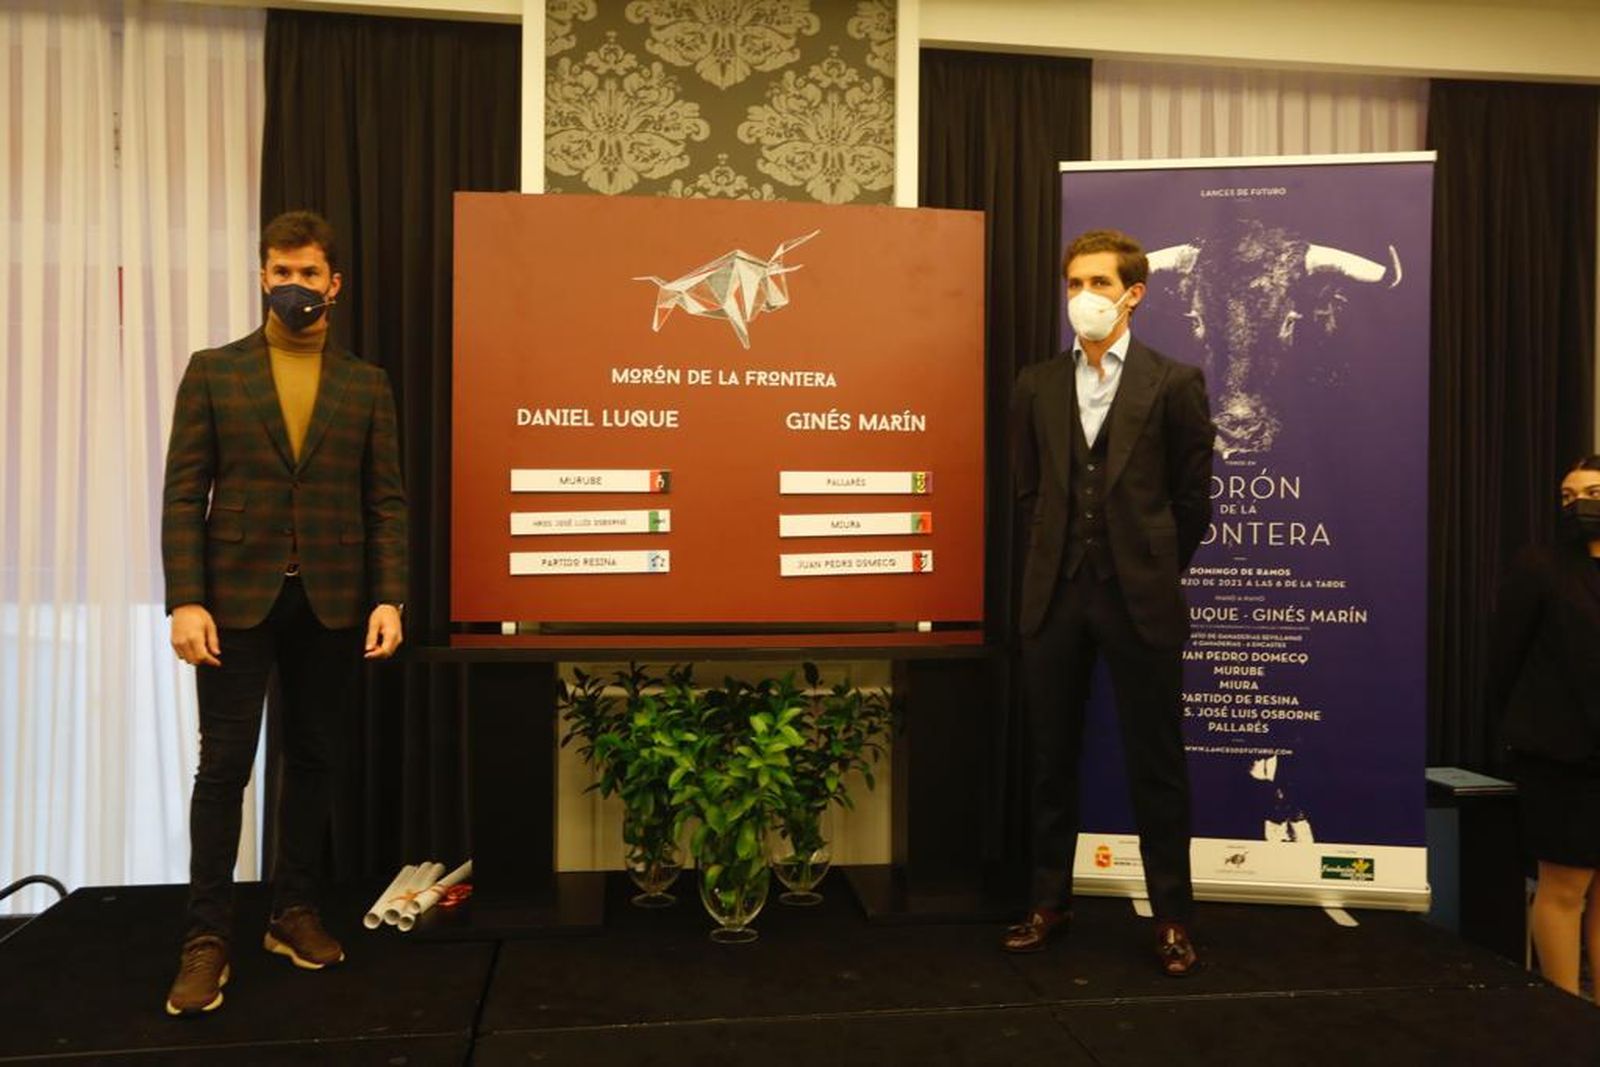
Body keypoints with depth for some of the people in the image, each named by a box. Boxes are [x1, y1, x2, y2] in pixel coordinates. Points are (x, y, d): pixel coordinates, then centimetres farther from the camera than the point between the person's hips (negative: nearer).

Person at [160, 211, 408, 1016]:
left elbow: (386, 502, 4)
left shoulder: (366, 385, 8)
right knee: (224, 765, 0)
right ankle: (207, 939, 10)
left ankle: (293, 912, 23)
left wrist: (388, 598, -6)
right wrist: (185, 600, -10)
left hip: (332, 599, 2)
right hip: (238, 596, -1)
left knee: (313, 759, 9)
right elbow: (184, 494, -1)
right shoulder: (213, 371, 5)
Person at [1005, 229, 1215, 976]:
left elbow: (1191, 499, 4)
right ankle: (1050, 901, 25)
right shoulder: (1037, 385, 8)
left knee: (1155, 762, 5)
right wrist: (1057, 559, 10)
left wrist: (1153, 570, 8)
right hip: (1055, 596, 3)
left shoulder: (1174, 383, -1)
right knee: (1051, 758, 11)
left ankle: (1171, 916, 19)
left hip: (1140, 599, -3)